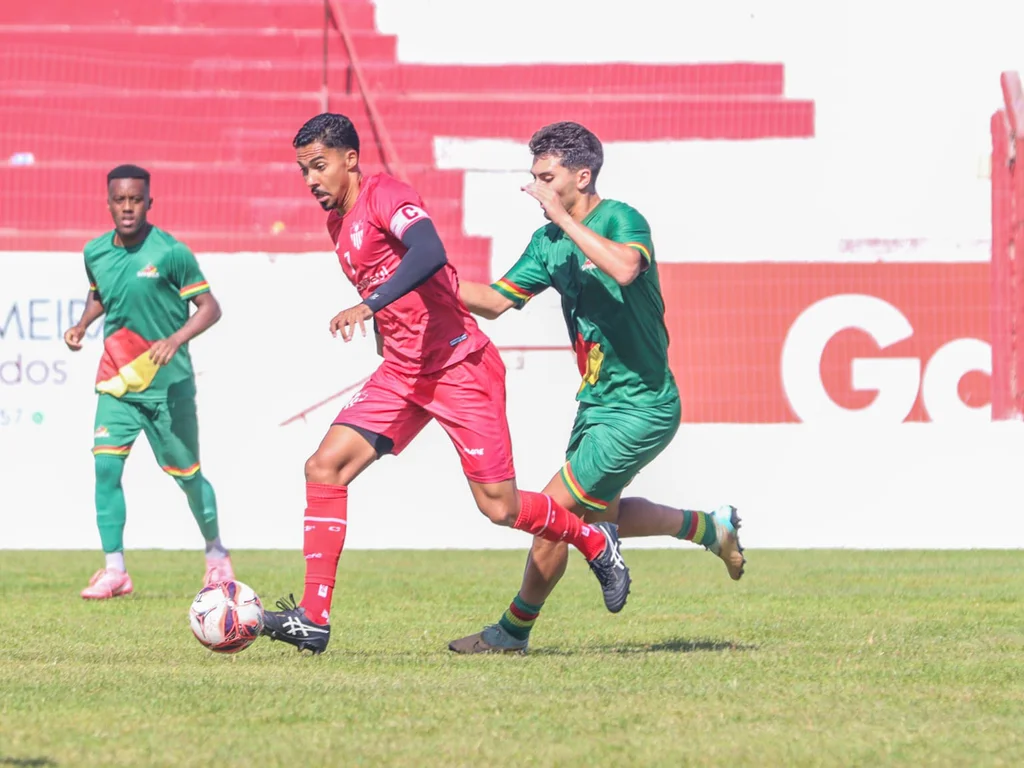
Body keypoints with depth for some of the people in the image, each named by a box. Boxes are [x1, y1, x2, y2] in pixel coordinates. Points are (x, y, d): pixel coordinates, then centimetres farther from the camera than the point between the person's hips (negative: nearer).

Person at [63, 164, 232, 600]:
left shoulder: (170, 252, -13)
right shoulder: (95, 252, 2)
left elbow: (209, 307, -9)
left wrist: (176, 340, -24)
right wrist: (82, 324, 4)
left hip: (168, 383, -4)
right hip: (116, 381, 4)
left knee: (186, 473, 7)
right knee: (106, 465, -13)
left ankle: (216, 552, 32)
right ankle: (114, 570, -10)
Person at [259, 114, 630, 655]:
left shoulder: (383, 195, -13)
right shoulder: (337, 221, 14)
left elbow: (430, 253, -32)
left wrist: (369, 306, -40)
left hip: (459, 366, -8)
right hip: (401, 372, 8)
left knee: (499, 507, -5)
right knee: (325, 468, -9)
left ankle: (596, 543, 23)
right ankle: (313, 619, -10)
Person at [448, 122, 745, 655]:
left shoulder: (621, 220, -18)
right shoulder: (550, 241, 7)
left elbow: (625, 269, -41)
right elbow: (496, 301, 11)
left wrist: (564, 217, -35)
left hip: (640, 406, -9)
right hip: (597, 401, 10)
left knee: (554, 512, -8)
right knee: (597, 517, 20)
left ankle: (513, 631, 7)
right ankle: (710, 528, 39)